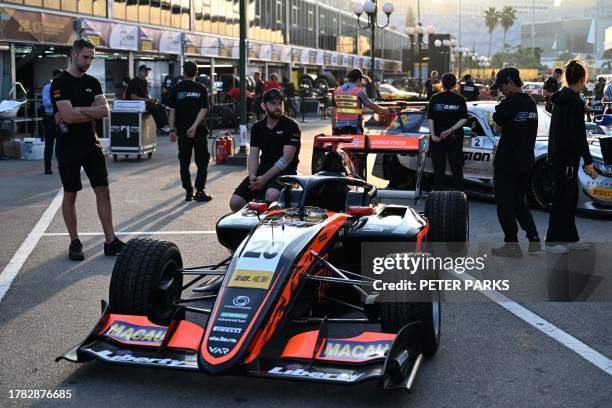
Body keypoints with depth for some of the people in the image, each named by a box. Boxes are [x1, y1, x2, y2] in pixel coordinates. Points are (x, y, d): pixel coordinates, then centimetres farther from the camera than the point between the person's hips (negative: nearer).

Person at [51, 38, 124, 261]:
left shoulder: (92, 82, 10)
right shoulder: (60, 83, -8)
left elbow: (105, 110, -4)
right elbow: (68, 115, -21)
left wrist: (77, 111, -14)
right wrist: (93, 112, -7)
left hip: (91, 144, 5)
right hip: (68, 147, -5)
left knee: (103, 191, 2)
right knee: (70, 194, 4)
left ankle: (110, 241, 6)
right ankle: (75, 243, 14)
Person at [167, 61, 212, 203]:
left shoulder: (176, 89, 1)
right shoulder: (201, 89, 0)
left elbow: (172, 110, -1)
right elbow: (203, 109, -10)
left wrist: (172, 129, 2)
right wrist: (194, 126, -15)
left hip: (182, 131, 1)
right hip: (199, 130, -1)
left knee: (184, 163, 8)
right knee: (202, 162, 6)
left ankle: (189, 192, 9)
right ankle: (199, 191, -1)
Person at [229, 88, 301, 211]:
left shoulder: (291, 126, -5)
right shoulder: (258, 127, 13)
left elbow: (287, 158, -13)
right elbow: (253, 155, 8)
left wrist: (265, 178, -19)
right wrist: (252, 176, -13)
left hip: (284, 172, -5)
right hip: (263, 169, 5)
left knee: (272, 195, -38)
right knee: (235, 202, -11)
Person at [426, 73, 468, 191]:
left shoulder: (435, 98, -1)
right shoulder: (460, 99, -2)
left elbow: (430, 118, -6)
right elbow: (464, 119, -9)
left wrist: (433, 135, -9)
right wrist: (451, 130, -12)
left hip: (437, 138, 0)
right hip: (455, 138, 0)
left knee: (438, 169, 5)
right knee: (457, 169, 11)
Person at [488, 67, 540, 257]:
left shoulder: (508, 103, -16)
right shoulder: (531, 103, 9)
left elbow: (498, 129, -6)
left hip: (506, 163, -8)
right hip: (526, 161, 8)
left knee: (505, 203, 2)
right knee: (518, 201, 19)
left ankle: (512, 245, 5)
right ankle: (533, 239, 11)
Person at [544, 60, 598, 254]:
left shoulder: (560, 98, 13)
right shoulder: (575, 102, -17)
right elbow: (579, 135, -20)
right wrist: (588, 161, -16)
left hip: (557, 156, 10)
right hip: (567, 159, -10)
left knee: (570, 198, 16)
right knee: (562, 199, -3)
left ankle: (570, 238, 23)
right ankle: (551, 241, 3)